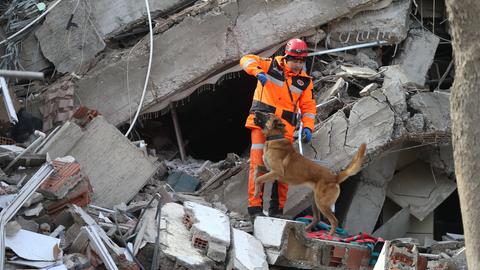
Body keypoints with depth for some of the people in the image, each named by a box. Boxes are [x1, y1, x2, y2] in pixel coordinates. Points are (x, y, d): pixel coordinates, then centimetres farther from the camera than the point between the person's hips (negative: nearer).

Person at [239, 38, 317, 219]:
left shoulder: (305, 81, 7)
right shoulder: (272, 65, -1)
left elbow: (308, 106, 11)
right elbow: (247, 60, -6)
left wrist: (307, 127, -4)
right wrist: (258, 72, -26)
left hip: (285, 128, 3)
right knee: (258, 163, -9)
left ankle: (277, 209, 10)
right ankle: (255, 207, -8)